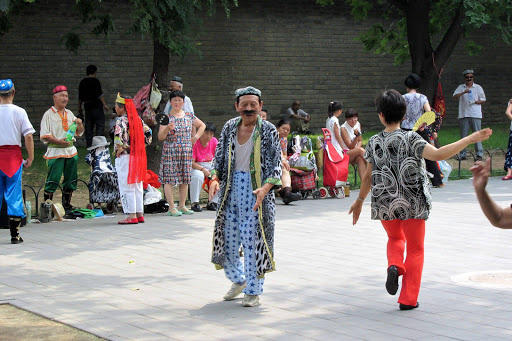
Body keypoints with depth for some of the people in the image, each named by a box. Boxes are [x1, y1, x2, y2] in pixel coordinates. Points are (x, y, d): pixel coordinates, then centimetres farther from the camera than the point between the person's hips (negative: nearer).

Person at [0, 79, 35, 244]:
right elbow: (28, 136, -8)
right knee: (14, 195, 3)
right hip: (14, 155, 0)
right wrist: (30, 158, 0)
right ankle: (15, 234, 3)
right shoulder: (19, 112, -4)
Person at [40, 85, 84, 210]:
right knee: (53, 180, -10)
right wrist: (59, 141, -20)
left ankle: (67, 205, 17)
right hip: (55, 152, -6)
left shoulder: (69, 114, 17)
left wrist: (79, 124, -2)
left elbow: (79, 132, 20)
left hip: (71, 151, 6)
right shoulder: (49, 114, -1)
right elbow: (44, 136, -7)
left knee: (71, 180, 7)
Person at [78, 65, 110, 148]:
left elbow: (80, 97, 16)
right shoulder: (95, 81, -7)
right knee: (100, 125, -4)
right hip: (96, 106, -6)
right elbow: (100, 94, -15)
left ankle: (89, 145, 8)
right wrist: (104, 104, -14)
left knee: (88, 126, 8)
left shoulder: (82, 82, 12)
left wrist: (79, 109, 23)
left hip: (87, 106, 6)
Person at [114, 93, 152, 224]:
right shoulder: (137, 119, 9)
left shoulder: (121, 120, -14)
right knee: (137, 186, 13)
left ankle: (131, 216, -3)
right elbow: (148, 132, 15)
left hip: (125, 157, -8)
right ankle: (139, 214, 16)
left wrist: (119, 149, -18)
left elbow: (118, 134, -32)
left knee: (126, 187, -2)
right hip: (138, 157, 8)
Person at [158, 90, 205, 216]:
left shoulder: (189, 116, 10)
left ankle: (182, 205, 11)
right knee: (169, 179, -8)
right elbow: (160, 137, -4)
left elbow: (202, 125, 25)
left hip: (186, 152, 4)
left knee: (185, 178, 4)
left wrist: (196, 136, 10)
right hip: (170, 152, -4)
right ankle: (172, 207, -5)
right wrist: (167, 128, -22)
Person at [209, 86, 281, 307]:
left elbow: (275, 165, -7)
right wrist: (215, 179, -7)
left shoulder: (268, 131, -6)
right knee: (228, 237, 10)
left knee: (253, 241, -3)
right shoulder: (229, 128, 6)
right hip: (231, 190, 4)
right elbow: (219, 157, 12)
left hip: (256, 192, -4)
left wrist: (265, 188, -23)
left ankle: (254, 290, 12)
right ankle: (238, 280, 34)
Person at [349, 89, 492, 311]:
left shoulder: (374, 143, -3)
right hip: (413, 203, -3)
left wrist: (359, 201, 21)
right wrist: (470, 139, -23)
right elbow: (439, 154, -27)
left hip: (385, 204, 3)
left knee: (395, 238, 29)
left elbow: (368, 177, 5)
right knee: (415, 249, 13)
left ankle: (394, 266, -2)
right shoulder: (410, 139, -15)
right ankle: (408, 299, 11)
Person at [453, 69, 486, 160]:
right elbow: (454, 96, -2)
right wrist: (464, 92, -17)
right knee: (463, 135, 2)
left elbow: (483, 100, 11)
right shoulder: (461, 87, 12)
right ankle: (462, 154, 8)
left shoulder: (478, 87, 11)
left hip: (475, 115, -1)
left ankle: (479, 154, -5)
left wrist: (475, 102, -8)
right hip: (463, 114, 1)